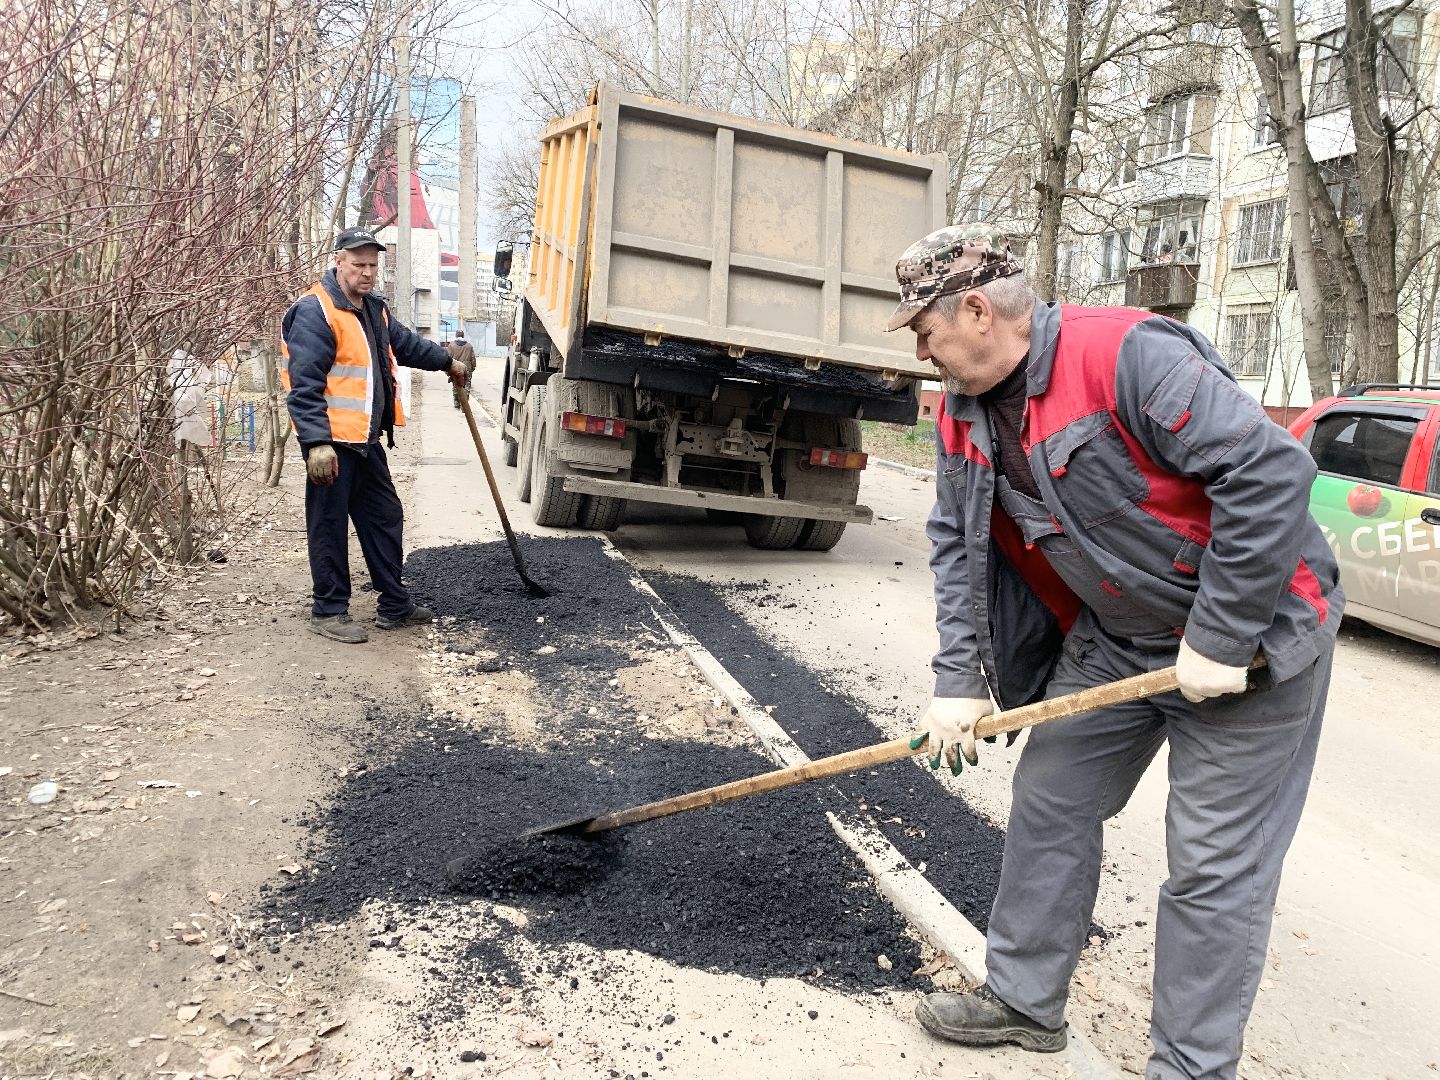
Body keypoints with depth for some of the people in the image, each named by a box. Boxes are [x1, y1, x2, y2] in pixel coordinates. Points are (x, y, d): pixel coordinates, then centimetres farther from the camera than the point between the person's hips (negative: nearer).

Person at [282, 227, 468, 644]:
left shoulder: (373, 310, 14)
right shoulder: (315, 311, -15)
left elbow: (405, 342, 35)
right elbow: (304, 384, -21)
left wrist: (446, 362, 46)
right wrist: (317, 442, -27)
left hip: (365, 439, 10)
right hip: (332, 441, -9)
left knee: (385, 517, 14)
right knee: (329, 526, 1)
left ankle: (394, 605, 25)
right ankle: (329, 611, 13)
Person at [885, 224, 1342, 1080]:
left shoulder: (1127, 355, -26)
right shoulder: (965, 415, 0)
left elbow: (1272, 470, -29)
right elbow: (958, 549, 3)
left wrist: (1220, 637, -25)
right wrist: (959, 680, -6)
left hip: (1250, 634, -7)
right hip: (1113, 638, 8)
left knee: (1215, 862, 0)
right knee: (1050, 803, 11)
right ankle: (1024, 999, 29)